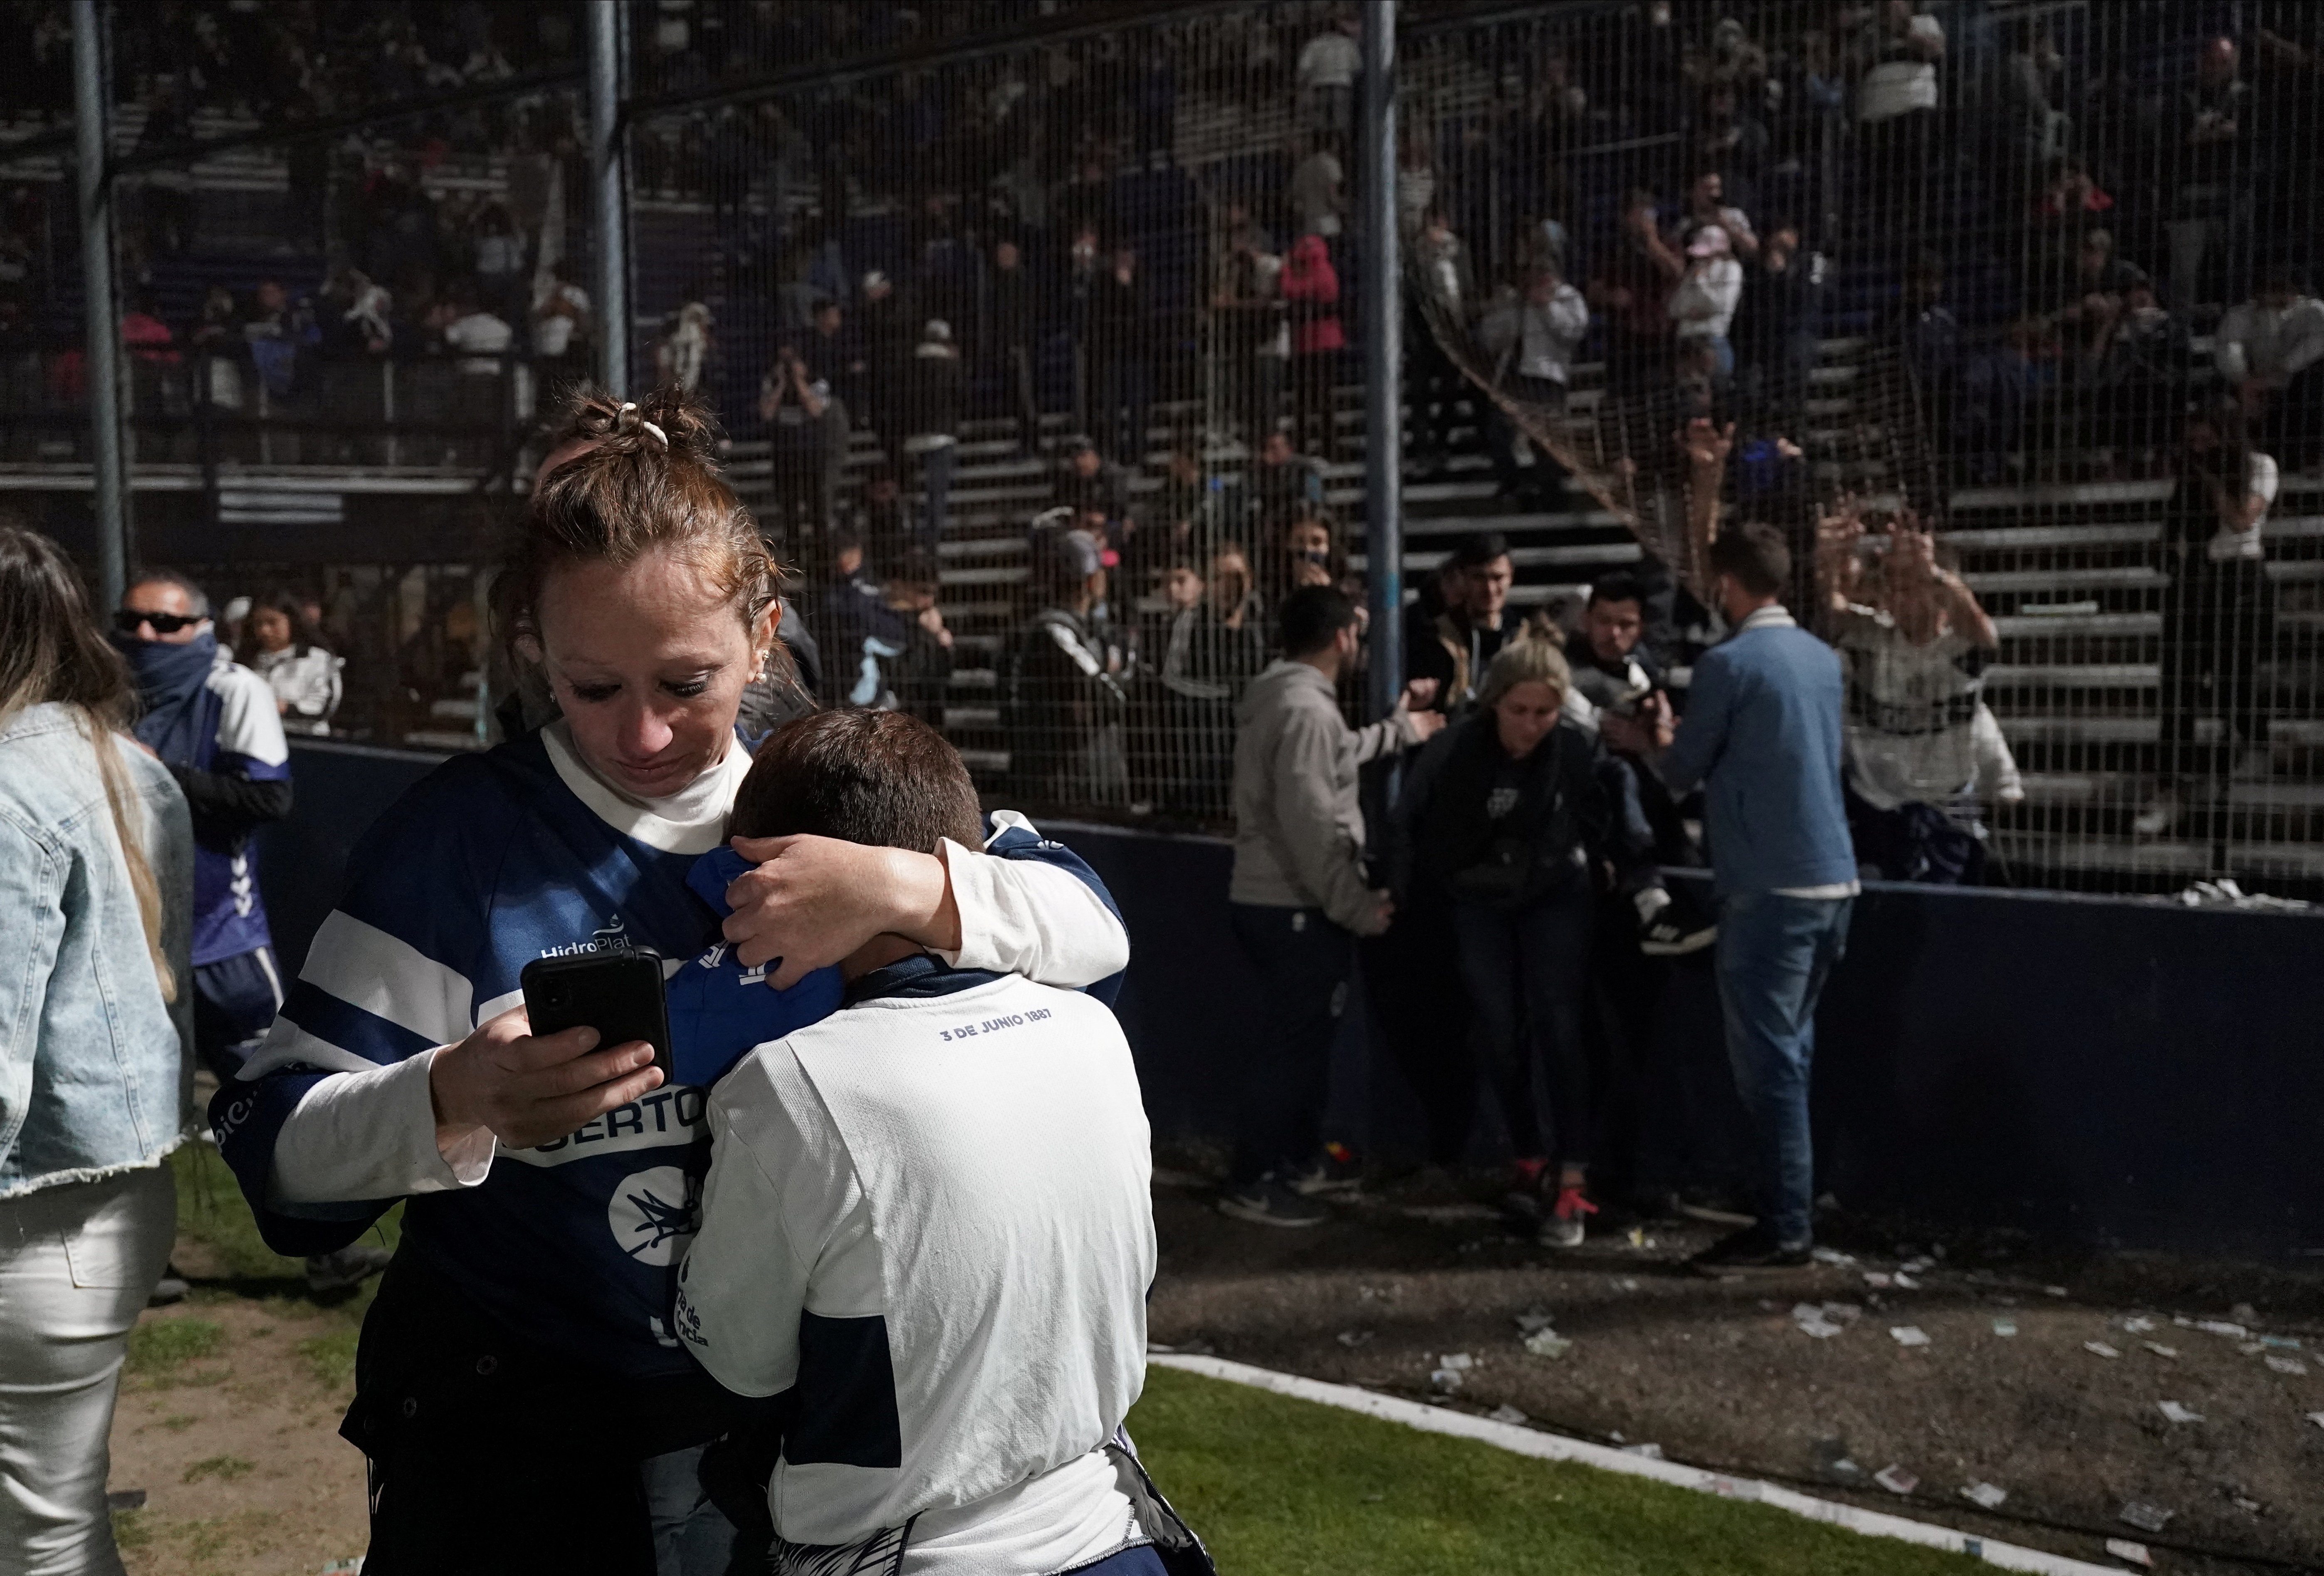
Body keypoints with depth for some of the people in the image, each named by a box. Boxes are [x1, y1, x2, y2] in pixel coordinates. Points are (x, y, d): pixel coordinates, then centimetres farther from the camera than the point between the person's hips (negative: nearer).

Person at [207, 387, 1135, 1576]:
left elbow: (1095, 929, -9)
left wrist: (905, 886, -28)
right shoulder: (458, 840, -13)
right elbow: (275, 1141, -14)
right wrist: (455, 1102, -35)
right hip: (521, 1451, -3)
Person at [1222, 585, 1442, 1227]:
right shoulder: (1307, 711, -20)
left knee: (1301, 1036, 21)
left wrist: (1401, 728, 40)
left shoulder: (1281, 697, 13)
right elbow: (1311, 825, -26)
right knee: (1294, 1041, -3)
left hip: (1268, 900, 10)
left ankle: (1298, 1158, 33)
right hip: (1299, 910, -10)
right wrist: (1358, 906, -20)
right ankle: (1253, 1183, 5)